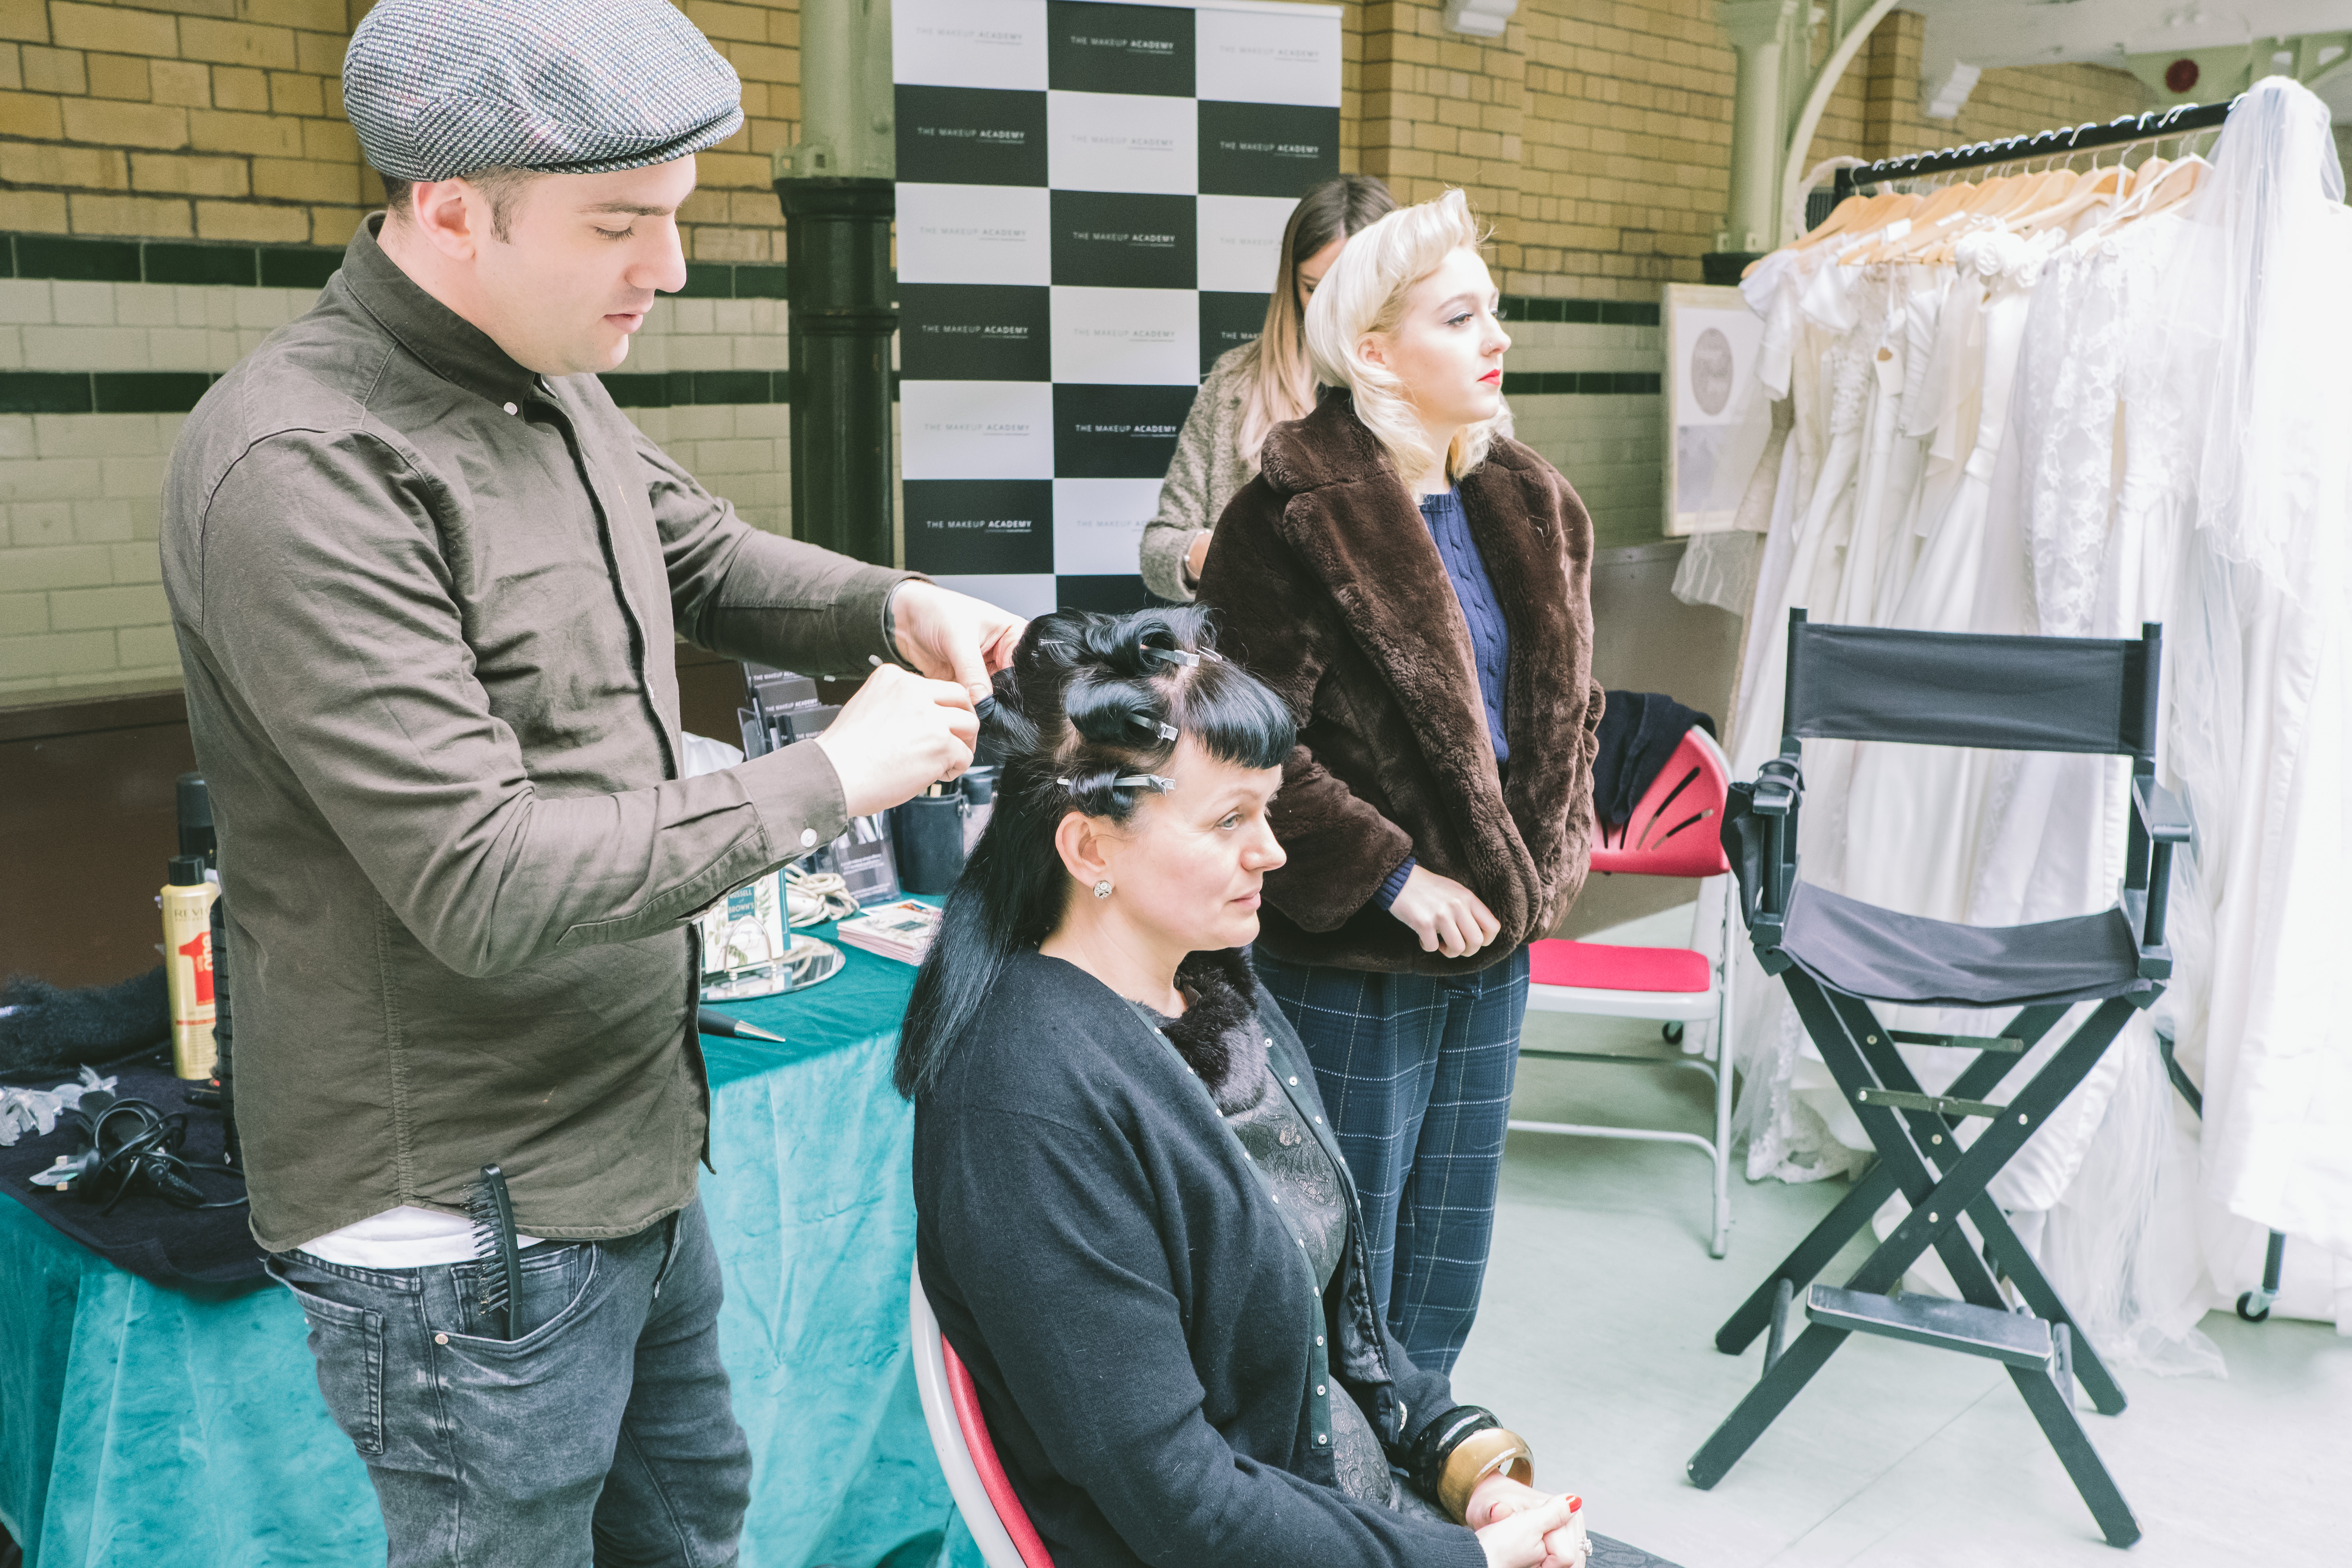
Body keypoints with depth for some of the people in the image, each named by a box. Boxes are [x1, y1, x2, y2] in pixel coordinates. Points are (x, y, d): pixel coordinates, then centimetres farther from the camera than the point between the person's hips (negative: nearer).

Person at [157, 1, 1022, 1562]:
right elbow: (481, 881, -28)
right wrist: (830, 779, -22)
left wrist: (895, 607, -1)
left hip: (632, 1158, 9)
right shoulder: (301, 466, -25)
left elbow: (710, 559, 19)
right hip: (466, 1238, -9)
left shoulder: (555, 387, 3)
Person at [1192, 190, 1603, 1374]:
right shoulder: (1291, 521, -16)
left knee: (1446, 1276, 20)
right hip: (1351, 963, -7)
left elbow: (1566, 704, 18)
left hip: (1494, 942, 7)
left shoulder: (1530, 509, 8)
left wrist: (1545, 857, 6)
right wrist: (1394, 876, -18)